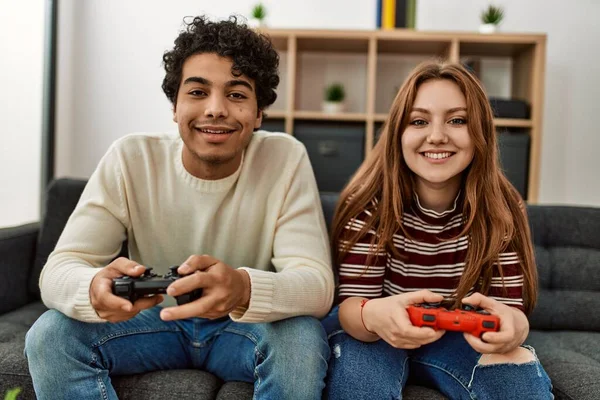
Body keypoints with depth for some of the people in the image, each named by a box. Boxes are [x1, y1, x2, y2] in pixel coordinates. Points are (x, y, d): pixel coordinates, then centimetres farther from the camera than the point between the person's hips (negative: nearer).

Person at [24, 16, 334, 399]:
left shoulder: (286, 159, -18)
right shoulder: (131, 158, -15)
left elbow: (318, 285, -26)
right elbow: (58, 270, -19)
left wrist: (244, 288, -49)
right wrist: (95, 288, -45)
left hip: (246, 325, -1)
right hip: (155, 320, 2)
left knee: (302, 337, -32)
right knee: (50, 335, -22)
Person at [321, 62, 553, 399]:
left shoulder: (502, 208, -14)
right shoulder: (370, 202, -20)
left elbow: (511, 308, -17)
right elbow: (351, 303, -21)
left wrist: (512, 327, -44)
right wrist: (373, 316, -47)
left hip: (460, 338, 2)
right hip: (375, 333, -2)